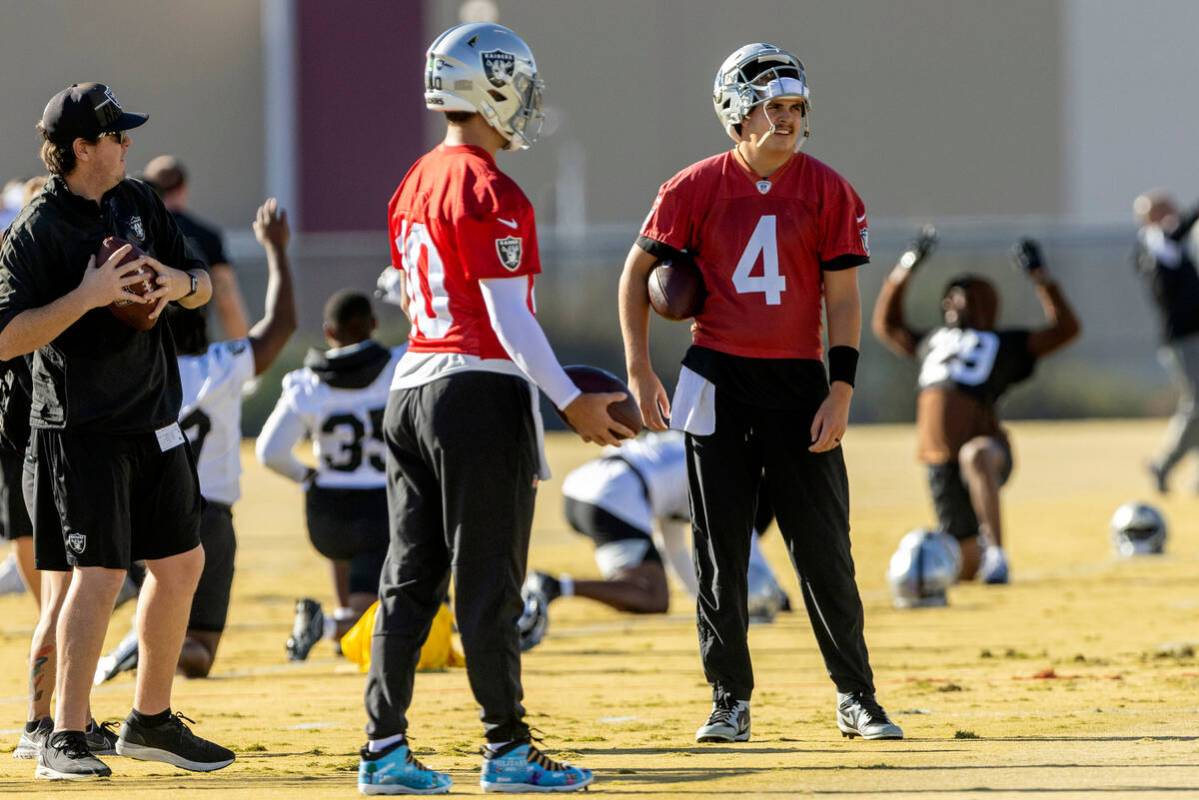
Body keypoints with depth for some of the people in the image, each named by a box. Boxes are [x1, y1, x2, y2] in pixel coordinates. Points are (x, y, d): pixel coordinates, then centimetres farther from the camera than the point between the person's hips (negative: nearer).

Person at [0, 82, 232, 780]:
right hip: (83, 429, -8)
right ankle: (66, 737, -11)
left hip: (155, 421, 8)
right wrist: (87, 296, -27)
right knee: (100, 572, -14)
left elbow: (202, 286, 15)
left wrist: (180, 282, -8)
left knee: (182, 563, 13)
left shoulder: (138, 203, 9)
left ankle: (152, 721, 25)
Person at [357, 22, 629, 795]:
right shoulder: (492, 195, -14)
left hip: (412, 385, 8)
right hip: (481, 391, -8)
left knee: (411, 578, 9)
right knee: (489, 581, -2)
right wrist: (571, 401, -15)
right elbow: (509, 319, -17)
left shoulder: (415, 187, 12)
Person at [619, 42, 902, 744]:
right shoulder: (698, 189, 1)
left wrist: (841, 391, -8)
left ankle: (857, 699, 9)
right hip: (719, 382, 0)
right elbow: (638, 273, 7)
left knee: (826, 551, 0)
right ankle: (730, 702, 10)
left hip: (799, 383, 0)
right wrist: (639, 369, -1)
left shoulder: (827, 191, 1)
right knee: (720, 553, 3)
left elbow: (843, 298, 0)